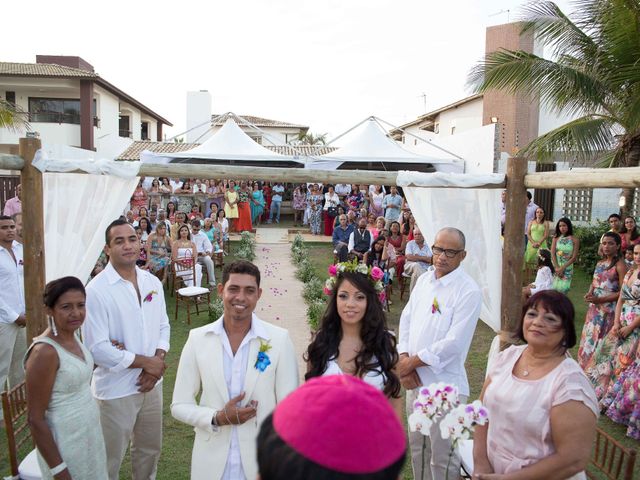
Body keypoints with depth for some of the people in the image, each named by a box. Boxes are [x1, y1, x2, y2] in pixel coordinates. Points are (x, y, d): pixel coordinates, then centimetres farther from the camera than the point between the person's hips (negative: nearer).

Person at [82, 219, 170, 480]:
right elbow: (98, 349, -20)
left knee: (151, 449, 22)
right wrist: (147, 362, -15)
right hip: (116, 389, -5)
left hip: (152, 384, 6)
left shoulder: (152, 282, 1)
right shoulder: (96, 290, -17)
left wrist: (158, 362, -10)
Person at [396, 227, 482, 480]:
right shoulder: (424, 279, 5)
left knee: (442, 457, 7)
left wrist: (412, 362, -13)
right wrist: (403, 359, -7)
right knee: (417, 446, 23)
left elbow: (453, 344, -21)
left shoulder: (469, 292, -16)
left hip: (445, 385, -6)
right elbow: (406, 319, 7)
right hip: (415, 380, 7)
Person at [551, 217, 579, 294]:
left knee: (563, 289, -8)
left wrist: (562, 268, -11)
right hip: (556, 268, 1)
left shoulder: (575, 240, -1)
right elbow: (552, 254, -2)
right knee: (554, 288, -3)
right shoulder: (556, 238, 4)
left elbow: (574, 257, -5)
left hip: (567, 268, -1)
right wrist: (557, 267, -12)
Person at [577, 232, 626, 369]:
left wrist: (600, 299, -19)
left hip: (609, 310, -7)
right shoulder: (600, 263, 12)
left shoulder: (620, 265, -11)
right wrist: (590, 293, -3)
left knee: (601, 341, -2)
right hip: (594, 308, 7)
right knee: (590, 337, 12)